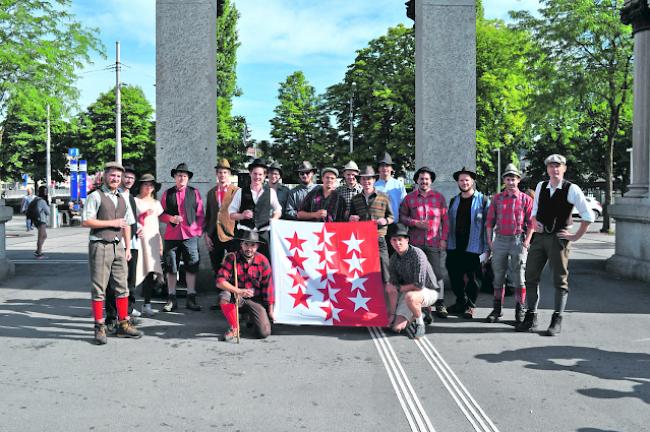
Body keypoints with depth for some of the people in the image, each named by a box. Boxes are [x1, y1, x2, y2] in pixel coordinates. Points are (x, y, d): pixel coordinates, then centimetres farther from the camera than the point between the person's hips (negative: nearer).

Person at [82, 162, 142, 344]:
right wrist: (111, 223, -13)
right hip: (100, 246, -6)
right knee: (99, 288, -1)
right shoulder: (95, 196, -5)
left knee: (122, 286, 10)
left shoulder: (123, 199, 15)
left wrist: (128, 248, 13)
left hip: (118, 246, 6)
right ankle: (99, 327, 7)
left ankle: (123, 324, 20)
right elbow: (86, 222, -13)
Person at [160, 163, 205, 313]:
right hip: (172, 235, 1)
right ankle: (171, 300, 13)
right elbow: (161, 214, 10)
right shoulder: (167, 193, 9)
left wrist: (198, 231, -1)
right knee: (171, 268, 5)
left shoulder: (194, 193, 8)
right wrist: (171, 218, -9)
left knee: (192, 267, 1)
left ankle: (191, 299, 9)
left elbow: (200, 214, 7)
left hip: (190, 235, -1)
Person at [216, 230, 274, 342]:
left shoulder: (263, 261, -7)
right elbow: (220, 282, -20)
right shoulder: (232, 258, -11)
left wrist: (270, 311, 3)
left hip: (255, 300, 1)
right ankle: (234, 327, -10)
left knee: (264, 333, -15)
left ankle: (252, 318, 22)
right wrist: (239, 291, -34)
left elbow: (267, 287, 0)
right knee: (224, 296, -35)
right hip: (236, 297, 0)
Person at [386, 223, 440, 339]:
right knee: (397, 327, -6)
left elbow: (419, 284, -28)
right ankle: (418, 314, 23)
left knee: (410, 296, -39)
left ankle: (420, 323, -10)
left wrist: (399, 288, -14)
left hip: (429, 291, -6)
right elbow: (393, 285, 1)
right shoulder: (394, 258, -2)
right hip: (408, 292, 6)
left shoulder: (417, 254, -23)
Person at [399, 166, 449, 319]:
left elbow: (445, 219, 7)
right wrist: (416, 223, -8)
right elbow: (402, 216, 8)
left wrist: (444, 238, 0)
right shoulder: (409, 197, 8)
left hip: (434, 242, -1)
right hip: (415, 243, 1)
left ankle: (440, 304, 9)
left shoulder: (439, 197, 7)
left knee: (437, 272, 0)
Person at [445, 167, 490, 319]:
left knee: (473, 278, 2)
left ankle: (471, 305, 16)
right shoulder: (454, 201, 15)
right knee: (455, 277, 9)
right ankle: (461, 302, 26)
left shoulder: (483, 200, -1)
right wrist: (446, 243, 13)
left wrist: (486, 248, -10)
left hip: (473, 247, -5)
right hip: (454, 247, 5)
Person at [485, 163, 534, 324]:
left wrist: (526, 242, -8)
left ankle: (520, 311, 9)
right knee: (498, 277, 7)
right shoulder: (497, 198, 9)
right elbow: (490, 221, 10)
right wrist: (489, 241, 3)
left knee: (518, 278, 0)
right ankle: (497, 309, 16)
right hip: (500, 240, 3)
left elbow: (531, 223, 0)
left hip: (518, 240, -2)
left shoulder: (526, 199, 3)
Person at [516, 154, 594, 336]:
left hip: (559, 238, -5)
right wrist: (534, 222, 3)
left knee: (560, 280, 2)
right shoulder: (540, 186, 10)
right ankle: (531, 317, 16)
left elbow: (588, 216, -4)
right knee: (531, 277, 6)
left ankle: (557, 321, 10)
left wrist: (575, 236, -6)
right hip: (539, 236, 5)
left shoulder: (572, 189, -6)